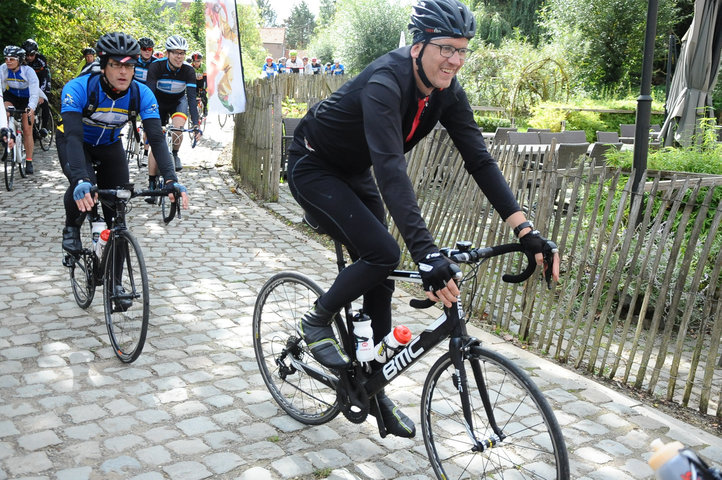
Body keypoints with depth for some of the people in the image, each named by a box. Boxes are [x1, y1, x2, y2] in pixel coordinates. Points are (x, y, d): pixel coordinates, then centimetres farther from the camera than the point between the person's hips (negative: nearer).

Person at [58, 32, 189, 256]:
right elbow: (73, 136, -43)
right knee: (84, 186, -30)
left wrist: (171, 179, -45)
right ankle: (71, 228, 1)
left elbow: (157, 138, -30)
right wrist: (81, 180, -58)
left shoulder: (142, 94, -25)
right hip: (75, 143, -3)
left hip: (110, 145, 3)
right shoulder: (78, 88, -33)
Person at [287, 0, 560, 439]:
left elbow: (480, 160, -15)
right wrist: (425, 251, -56)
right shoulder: (385, 83, -34)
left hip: (354, 172, 7)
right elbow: (391, 169, -46)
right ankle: (317, 322, 3)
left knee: (380, 275, 3)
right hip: (313, 168, -7)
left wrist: (527, 231, -24)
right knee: (382, 254, -24)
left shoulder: (448, 93, -11)